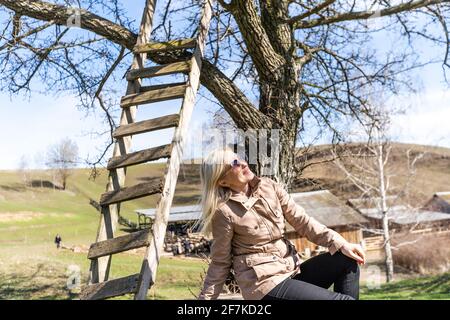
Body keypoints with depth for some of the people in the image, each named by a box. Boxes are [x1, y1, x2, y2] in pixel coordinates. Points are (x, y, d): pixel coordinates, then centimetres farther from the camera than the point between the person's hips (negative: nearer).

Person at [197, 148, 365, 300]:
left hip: (291, 270, 7)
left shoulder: (269, 187, 1)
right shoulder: (225, 211, -14)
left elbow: (301, 220, 1)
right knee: (345, 299, -17)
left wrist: (340, 243, -8)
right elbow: (220, 262, -5)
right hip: (264, 282, -6)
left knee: (347, 260, -8)